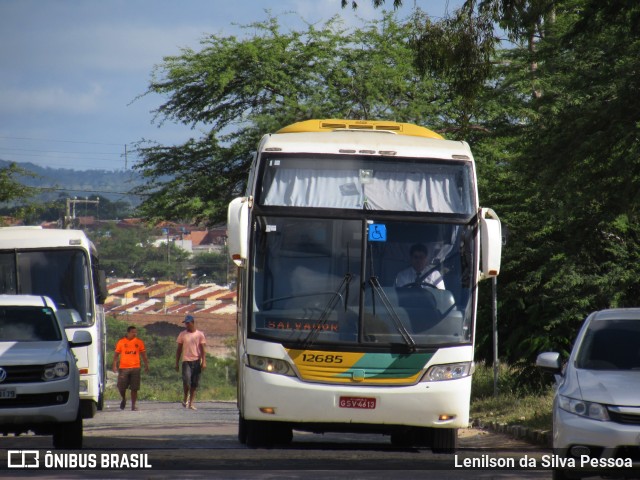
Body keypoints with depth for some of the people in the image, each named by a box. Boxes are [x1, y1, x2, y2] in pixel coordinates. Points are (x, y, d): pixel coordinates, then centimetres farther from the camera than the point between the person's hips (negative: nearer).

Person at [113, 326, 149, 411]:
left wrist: (146, 365, 7)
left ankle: (133, 405, 4)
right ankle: (124, 399, 27)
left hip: (135, 368, 0)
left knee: (134, 388, -2)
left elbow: (143, 355, 13)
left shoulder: (139, 342, 7)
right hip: (123, 368, 0)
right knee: (121, 386, 0)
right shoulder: (121, 342, 4)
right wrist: (115, 365, -2)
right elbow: (116, 354, 6)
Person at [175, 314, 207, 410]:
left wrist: (204, 362, -7)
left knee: (194, 384, 3)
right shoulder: (182, 334, 7)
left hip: (196, 361, 1)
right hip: (186, 361, -1)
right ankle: (185, 398, 4)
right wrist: (177, 363, 7)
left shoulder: (199, 334, 5)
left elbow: (202, 349, 4)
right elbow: (179, 349, 10)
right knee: (186, 381, -18)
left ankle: (191, 403, 8)